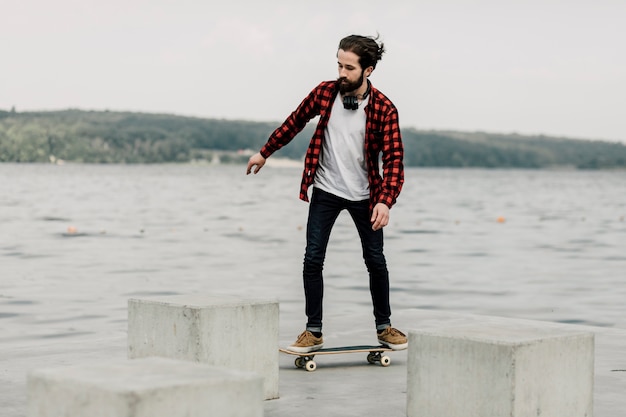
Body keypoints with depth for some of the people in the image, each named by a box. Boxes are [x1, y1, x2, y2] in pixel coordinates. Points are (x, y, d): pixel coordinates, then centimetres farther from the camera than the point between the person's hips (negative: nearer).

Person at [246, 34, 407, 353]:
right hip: (325, 190, 1)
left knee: (376, 261, 6)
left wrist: (385, 201, -29)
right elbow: (295, 122, 9)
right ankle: (313, 331, 4)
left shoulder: (384, 109, -14)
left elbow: (394, 159, -16)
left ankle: (384, 326, 23)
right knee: (313, 259, -4)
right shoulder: (324, 92, -7)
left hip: (364, 195, -1)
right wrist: (264, 153, 17)